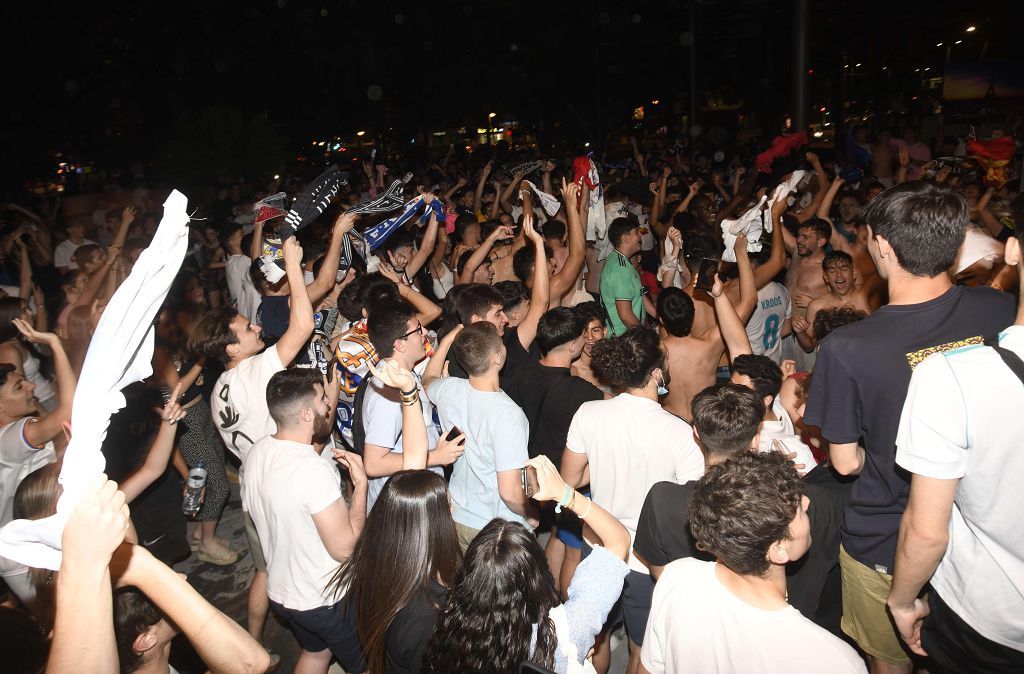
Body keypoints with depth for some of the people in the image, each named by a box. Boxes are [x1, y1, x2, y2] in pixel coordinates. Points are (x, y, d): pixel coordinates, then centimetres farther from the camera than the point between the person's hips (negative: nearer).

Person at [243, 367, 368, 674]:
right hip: (327, 601, -8)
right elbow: (344, 547, -28)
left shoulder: (256, 453, -6)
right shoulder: (314, 470, -32)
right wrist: (361, 483, -19)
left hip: (281, 591, 8)